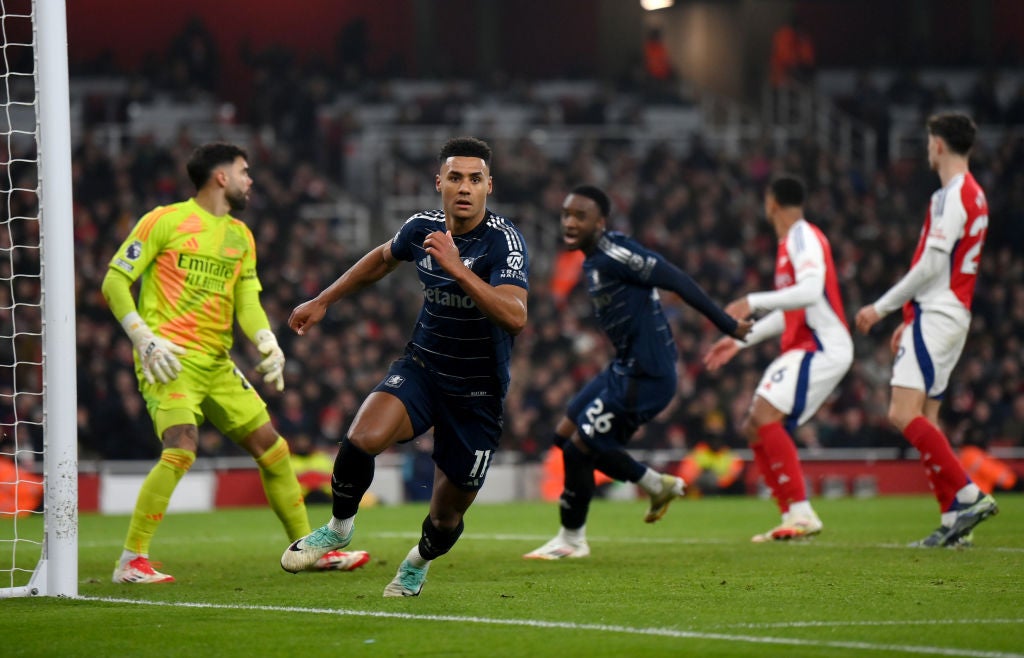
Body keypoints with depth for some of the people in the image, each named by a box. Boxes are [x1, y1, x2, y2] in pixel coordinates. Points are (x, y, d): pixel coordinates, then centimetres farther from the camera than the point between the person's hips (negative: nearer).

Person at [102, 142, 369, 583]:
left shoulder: (240, 236, 16)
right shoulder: (164, 221, -4)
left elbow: (247, 301, 12)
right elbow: (114, 281, -4)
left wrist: (268, 344, -9)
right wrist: (144, 339, -15)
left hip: (217, 363, 7)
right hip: (171, 360, -7)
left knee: (272, 447, 7)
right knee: (181, 450, -25)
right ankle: (130, 561, -17)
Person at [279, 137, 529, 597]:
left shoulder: (504, 241, -19)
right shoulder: (422, 228, -3)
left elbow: (515, 317, -35)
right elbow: (383, 258, 22)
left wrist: (457, 269, -42)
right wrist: (323, 301, 26)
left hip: (477, 394, -3)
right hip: (421, 368, 3)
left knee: (447, 516, 6)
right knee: (363, 438, -28)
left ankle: (419, 562, 43)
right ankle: (339, 526, 0)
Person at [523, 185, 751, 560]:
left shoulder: (614, 254, -18)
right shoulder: (594, 262, 12)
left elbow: (675, 281, -19)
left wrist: (727, 326, -15)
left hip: (645, 374, -10)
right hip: (626, 367, 10)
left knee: (579, 447, -6)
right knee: (565, 435, 14)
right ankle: (657, 485, 20)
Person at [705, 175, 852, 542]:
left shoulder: (803, 237, -9)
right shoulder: (790, 242, 21)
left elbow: (810, 291, -26)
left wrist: (753, 303, -21)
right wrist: (741, 340, 28)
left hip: (822, 347, -10)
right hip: (802, 348, 10)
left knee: (764, 415, -23)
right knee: (755, 428, 6)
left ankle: (801, 513, -24)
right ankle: (793, 516, 5)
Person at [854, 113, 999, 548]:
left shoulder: (951, 197, -14)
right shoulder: (974, 195, 18)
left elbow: (931, 266, -19)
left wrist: (882, 307, -10)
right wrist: (910, 319, 27)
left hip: (936, 316, -10)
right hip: (952, 313, 10)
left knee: (904, 414, -17)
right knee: (924, 420, 9)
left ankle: (968, 495, -20)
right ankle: (954, 520, 4)